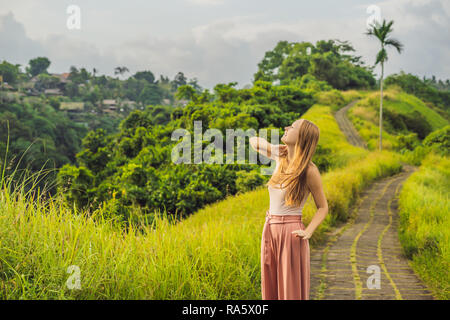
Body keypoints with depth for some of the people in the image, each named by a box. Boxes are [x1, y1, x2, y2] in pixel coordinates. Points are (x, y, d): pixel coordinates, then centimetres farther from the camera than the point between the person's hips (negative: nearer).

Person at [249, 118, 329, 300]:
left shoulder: (309, 171, -12)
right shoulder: (281, 156, 4)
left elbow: (323, 207, -3)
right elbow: (253, 141, 21)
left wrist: (308, 232, -17)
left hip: (291, 233, -6)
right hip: (270, 230, 7)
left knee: (292, 291, 0)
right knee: (271, 290, 12)